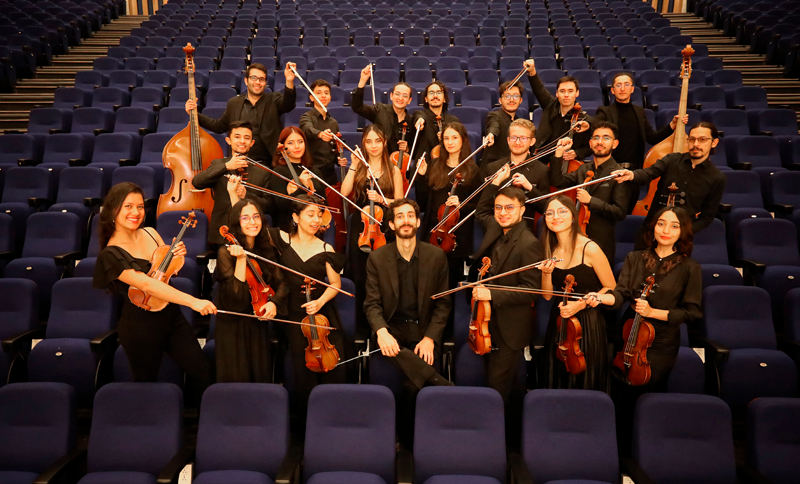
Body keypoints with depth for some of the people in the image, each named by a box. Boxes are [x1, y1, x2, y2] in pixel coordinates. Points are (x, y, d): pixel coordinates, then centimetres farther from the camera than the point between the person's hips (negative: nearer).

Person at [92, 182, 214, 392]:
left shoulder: (150, 233, 2)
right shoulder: (110, 254, -17)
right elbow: (146, 284, -31)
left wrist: (177, 255, -9)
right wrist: (193, 301, -40)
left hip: (172, 316, 5)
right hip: (141, 327, -5)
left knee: (203, 373, 3)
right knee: (146, 381, 14)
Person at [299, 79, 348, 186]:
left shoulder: (334, 123, 14)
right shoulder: (307, 117, -2)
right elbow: (308, 129, -26)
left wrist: (339, 159, 3)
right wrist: (319, 134, -47)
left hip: (330, 174, 5)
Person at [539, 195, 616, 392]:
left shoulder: (590, 249, -16)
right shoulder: (550, 251, 2)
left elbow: (611, 288, -7)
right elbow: (547, 295, 4)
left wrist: (582, 303, -19)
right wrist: (546, 273, -14)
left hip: (588, 324, -5)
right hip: (558, 323, 5)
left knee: (585, 383, 7)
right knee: (558, 380, 16)